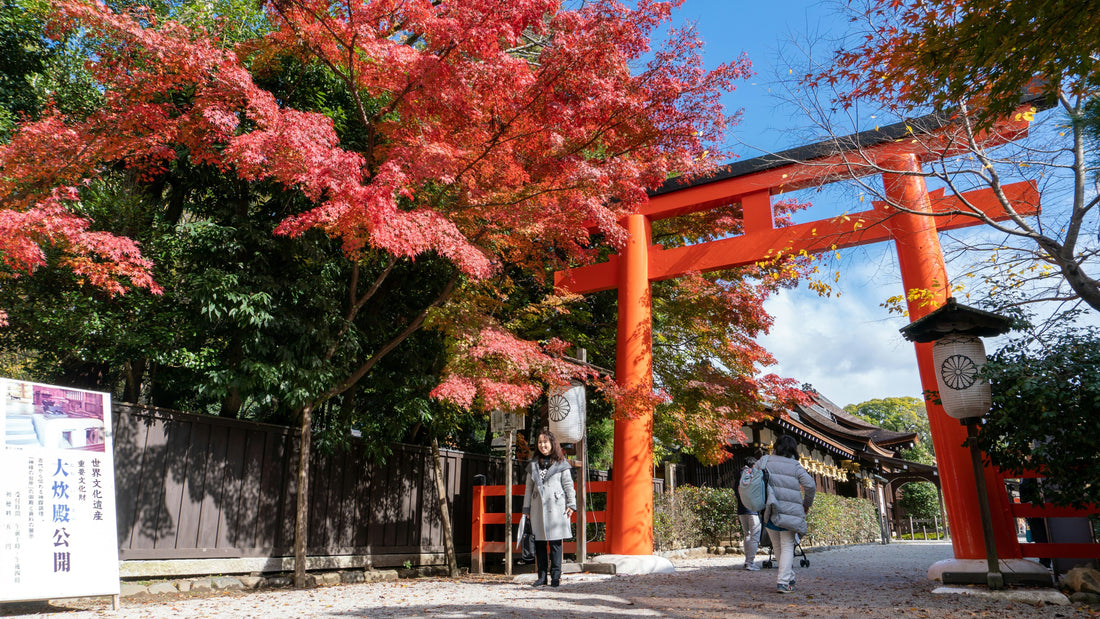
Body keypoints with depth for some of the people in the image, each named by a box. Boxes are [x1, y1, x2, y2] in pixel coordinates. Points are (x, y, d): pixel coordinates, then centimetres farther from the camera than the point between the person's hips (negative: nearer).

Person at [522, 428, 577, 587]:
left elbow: (568, 485, 4)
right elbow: (529, 488, 16)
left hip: (556, 507, -3)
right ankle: (542, 576, 11)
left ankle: (556, 576, 3)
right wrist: (526, 509, 11)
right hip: (537, 508, 3)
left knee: (555, 542, -3)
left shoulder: (561, 464, 5)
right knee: (539, 543, 4)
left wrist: (571, 504, -4)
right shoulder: (533, 465, 15)